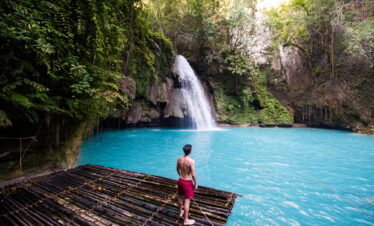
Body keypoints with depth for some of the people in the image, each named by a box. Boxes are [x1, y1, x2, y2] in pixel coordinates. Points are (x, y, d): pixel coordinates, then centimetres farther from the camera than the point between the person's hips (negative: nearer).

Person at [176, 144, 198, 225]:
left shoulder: (179, 159, -4)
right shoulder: (191, 161, -24)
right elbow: (193, 174, -22)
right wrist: (195, 183, -8)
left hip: (180, 180, 7)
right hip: (188, 182, -7)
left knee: (180, 197, 24)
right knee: (187, 200, 5)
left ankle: (181, 212, 46)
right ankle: (186, 220, 16)